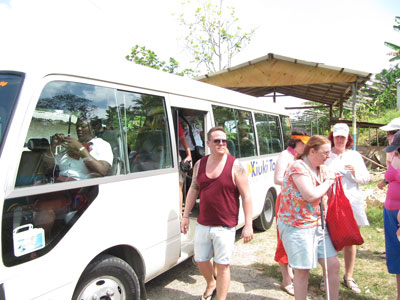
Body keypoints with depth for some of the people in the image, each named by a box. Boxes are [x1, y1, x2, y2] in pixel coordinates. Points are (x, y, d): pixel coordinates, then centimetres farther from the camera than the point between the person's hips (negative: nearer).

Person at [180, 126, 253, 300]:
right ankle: (211, 284, 50)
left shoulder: (235, 166, -10)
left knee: (222, 266, 5)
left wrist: (248, 225, -12)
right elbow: (193, 190, 11)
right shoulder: (200, 165, 3)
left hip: (225, 227, -5)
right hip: (202, 225, 5)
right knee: (200, 260, 20)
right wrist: (185, 216, 9)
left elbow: (246, 196, -9)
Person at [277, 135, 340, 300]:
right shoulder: (298, 167, -17)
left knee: (333, 265, 11)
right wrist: (327, 183, -11)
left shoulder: (322, 169, 10)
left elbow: (326, 196, 17)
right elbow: (310, 195, -26)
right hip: (297, 226, -8)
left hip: (318, 225, 8)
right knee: (302, 271, 5)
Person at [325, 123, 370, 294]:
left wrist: (355, 172, -10)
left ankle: (348, 277, 26)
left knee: (350, 241, 10)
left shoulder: (355, 156, 12)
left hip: (351, 202, 3)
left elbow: (366, 179, 9)